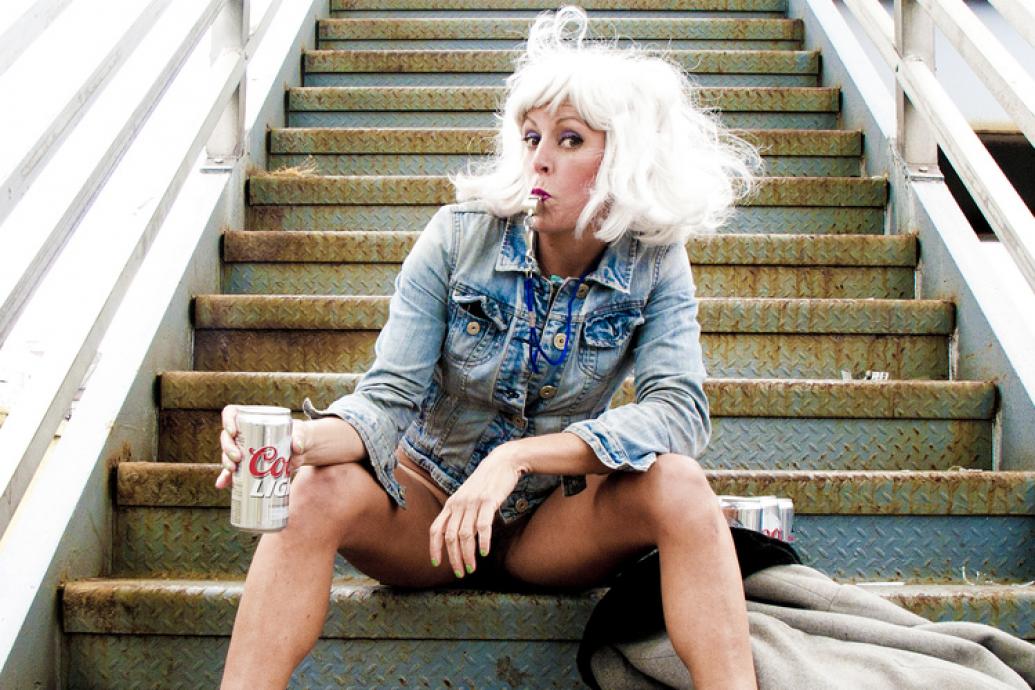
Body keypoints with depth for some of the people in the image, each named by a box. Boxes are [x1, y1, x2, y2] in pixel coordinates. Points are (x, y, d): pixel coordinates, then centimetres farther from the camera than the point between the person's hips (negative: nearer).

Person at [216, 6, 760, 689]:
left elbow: (679, 410, -23)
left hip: (558, 519, 0)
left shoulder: (654, 265, -10)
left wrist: (515, 457, -35)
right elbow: (391, 397, -16)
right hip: (428, 501, 0)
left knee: (678, 485, -29)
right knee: (318, 492, -30)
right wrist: (299, 439, -39)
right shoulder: (459, 236, -12)